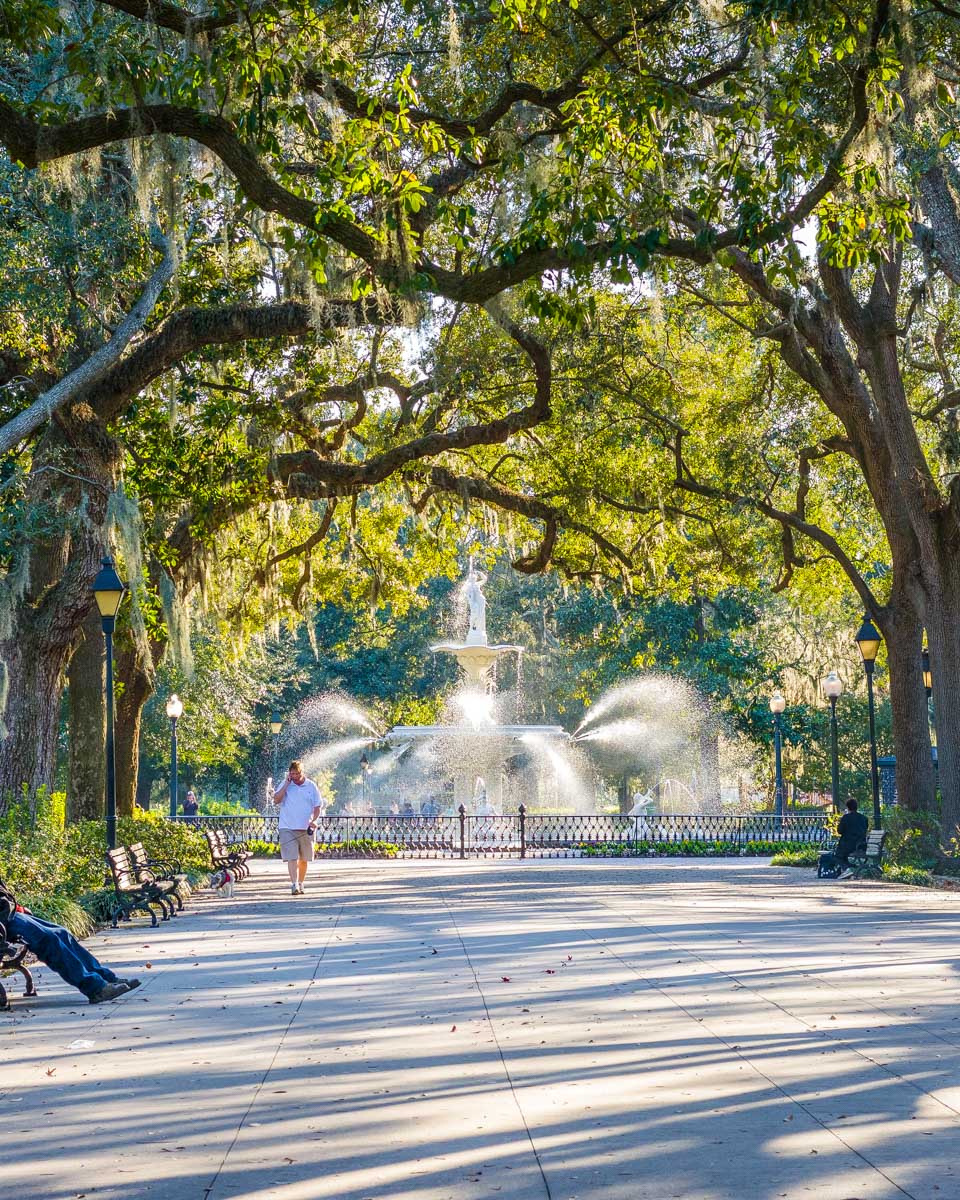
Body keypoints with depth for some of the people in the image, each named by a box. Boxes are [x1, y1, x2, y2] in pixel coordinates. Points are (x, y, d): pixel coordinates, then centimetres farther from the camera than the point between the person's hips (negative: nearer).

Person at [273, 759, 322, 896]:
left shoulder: (311, 786, 5)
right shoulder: (285, 785, 3)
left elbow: (317, 806, 7)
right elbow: (276, 800, -10)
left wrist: (313, 820, -10)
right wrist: (287, 784, -12)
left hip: (306, 828, 2)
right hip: (288, 828, -2)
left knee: (303, 859, 10)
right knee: (292, 858, -13)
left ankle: (300, 884, 24)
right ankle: (294, 885, -19)